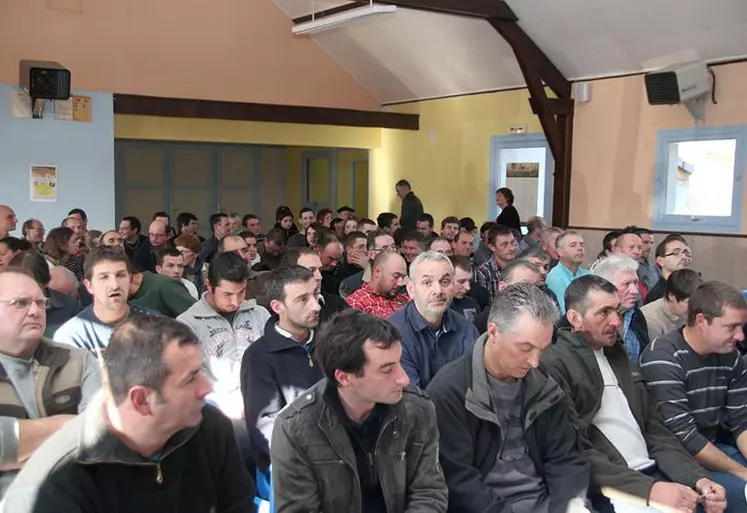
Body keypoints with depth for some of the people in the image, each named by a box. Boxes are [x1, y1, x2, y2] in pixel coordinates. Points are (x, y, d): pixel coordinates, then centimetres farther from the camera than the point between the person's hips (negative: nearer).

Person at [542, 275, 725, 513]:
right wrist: (648, 489, -22)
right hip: (607, 487, -7)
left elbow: (655, 428, 15)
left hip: (652, 472, 7)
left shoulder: (619, 356, 18)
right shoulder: (554, 364, -8)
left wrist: (698, 477, 0)